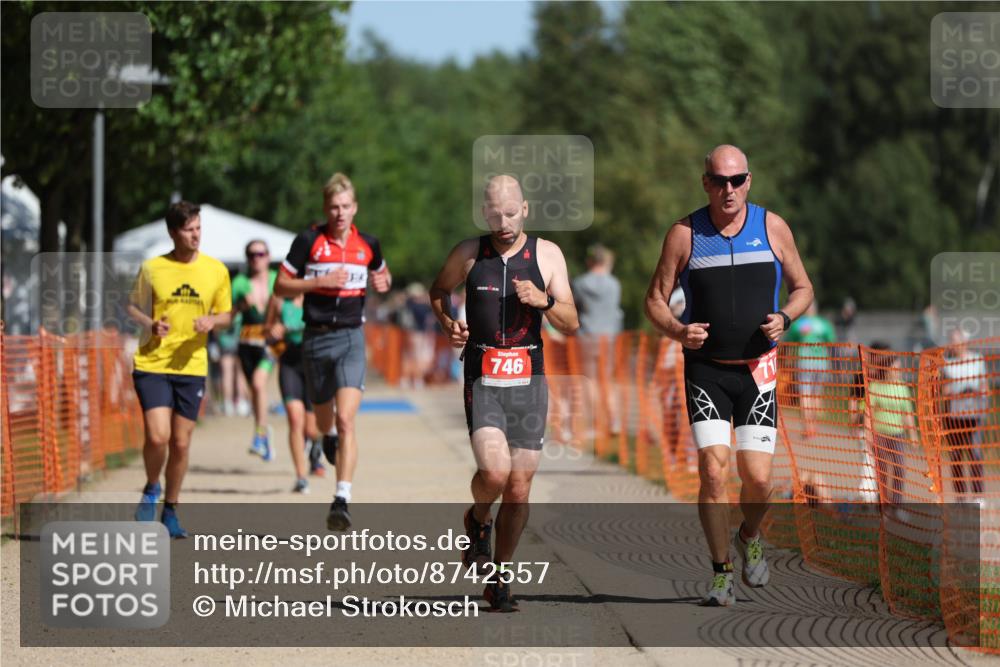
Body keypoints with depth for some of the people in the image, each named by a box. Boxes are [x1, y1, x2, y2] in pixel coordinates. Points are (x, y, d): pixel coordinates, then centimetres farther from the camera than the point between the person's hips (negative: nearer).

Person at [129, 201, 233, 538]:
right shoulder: (152, 268, -1)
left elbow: (226, 315, 12)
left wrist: (212, 321, -11)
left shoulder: (216, 270, 3)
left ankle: (170, 510, 23)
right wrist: (150, 324, -10)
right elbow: (133, 307, 10)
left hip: (192, 367, 2)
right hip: (151, 363, -2)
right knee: (157, 436, -16)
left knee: (181, 443, 5)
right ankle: (151, 489, 14)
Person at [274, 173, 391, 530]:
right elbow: (281, 286, -1)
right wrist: (320, 281, -15)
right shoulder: (308, 240, -4)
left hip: (351, 338, -1)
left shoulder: (368, 244, 4)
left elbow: (381, 273, 25)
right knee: (324, 416, 18)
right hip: (316, 337, 1)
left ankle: (342, 500, -23)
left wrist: (384, 282, 1)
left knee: (346, 419, -17)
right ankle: (328, 438, 57)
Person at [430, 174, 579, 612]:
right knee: (494, 472, -22)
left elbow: (571, 325, 3)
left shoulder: (547, 255, 3)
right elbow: (438, 290, 21)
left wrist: (544, 301, -17)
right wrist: (448, 324, 1)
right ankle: (477, 521, 12)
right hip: (482, 380, -1)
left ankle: (500, 579, 16)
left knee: (519, 489, 2)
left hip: (529, 381, 2)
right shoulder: (468, 254, 2)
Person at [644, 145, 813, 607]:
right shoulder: (684, 234, -1)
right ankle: (721, 574, 0)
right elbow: (655, 299, 3)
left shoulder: (773, 228, 2)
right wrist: (677, 331, -18)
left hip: (757, 370, 1)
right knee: (713, 470, -14)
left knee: (758, 478, -5)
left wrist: (784, 318, -10)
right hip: (706, 371, -1)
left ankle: (749, 539, 28)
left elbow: (802, 288, 11)